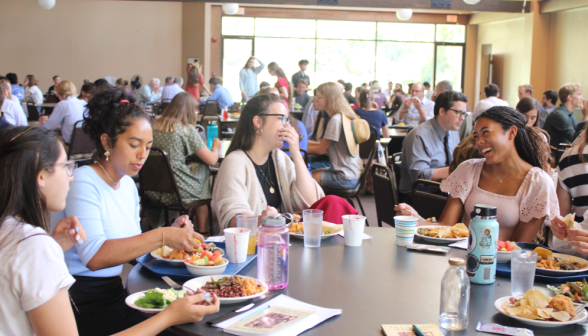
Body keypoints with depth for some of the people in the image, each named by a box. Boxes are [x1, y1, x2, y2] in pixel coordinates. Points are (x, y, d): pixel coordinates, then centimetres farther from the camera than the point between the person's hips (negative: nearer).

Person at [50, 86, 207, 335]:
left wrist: (172, 233, -5)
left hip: (117, 292, 7)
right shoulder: (83, 182, -13)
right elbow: (94, 256, -26)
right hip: (86, 303, -7)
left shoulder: (127, 184, 11)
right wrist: (161, 236, -27)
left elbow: (131, 247, 10)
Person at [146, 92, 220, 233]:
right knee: (204, 169, 18)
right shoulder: (187, 129, -7)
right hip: (175, 190, -6)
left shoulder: (155, 125, 9)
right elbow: (212, 160, -6)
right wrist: (215, 148, 17)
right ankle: (202, 230, 23)